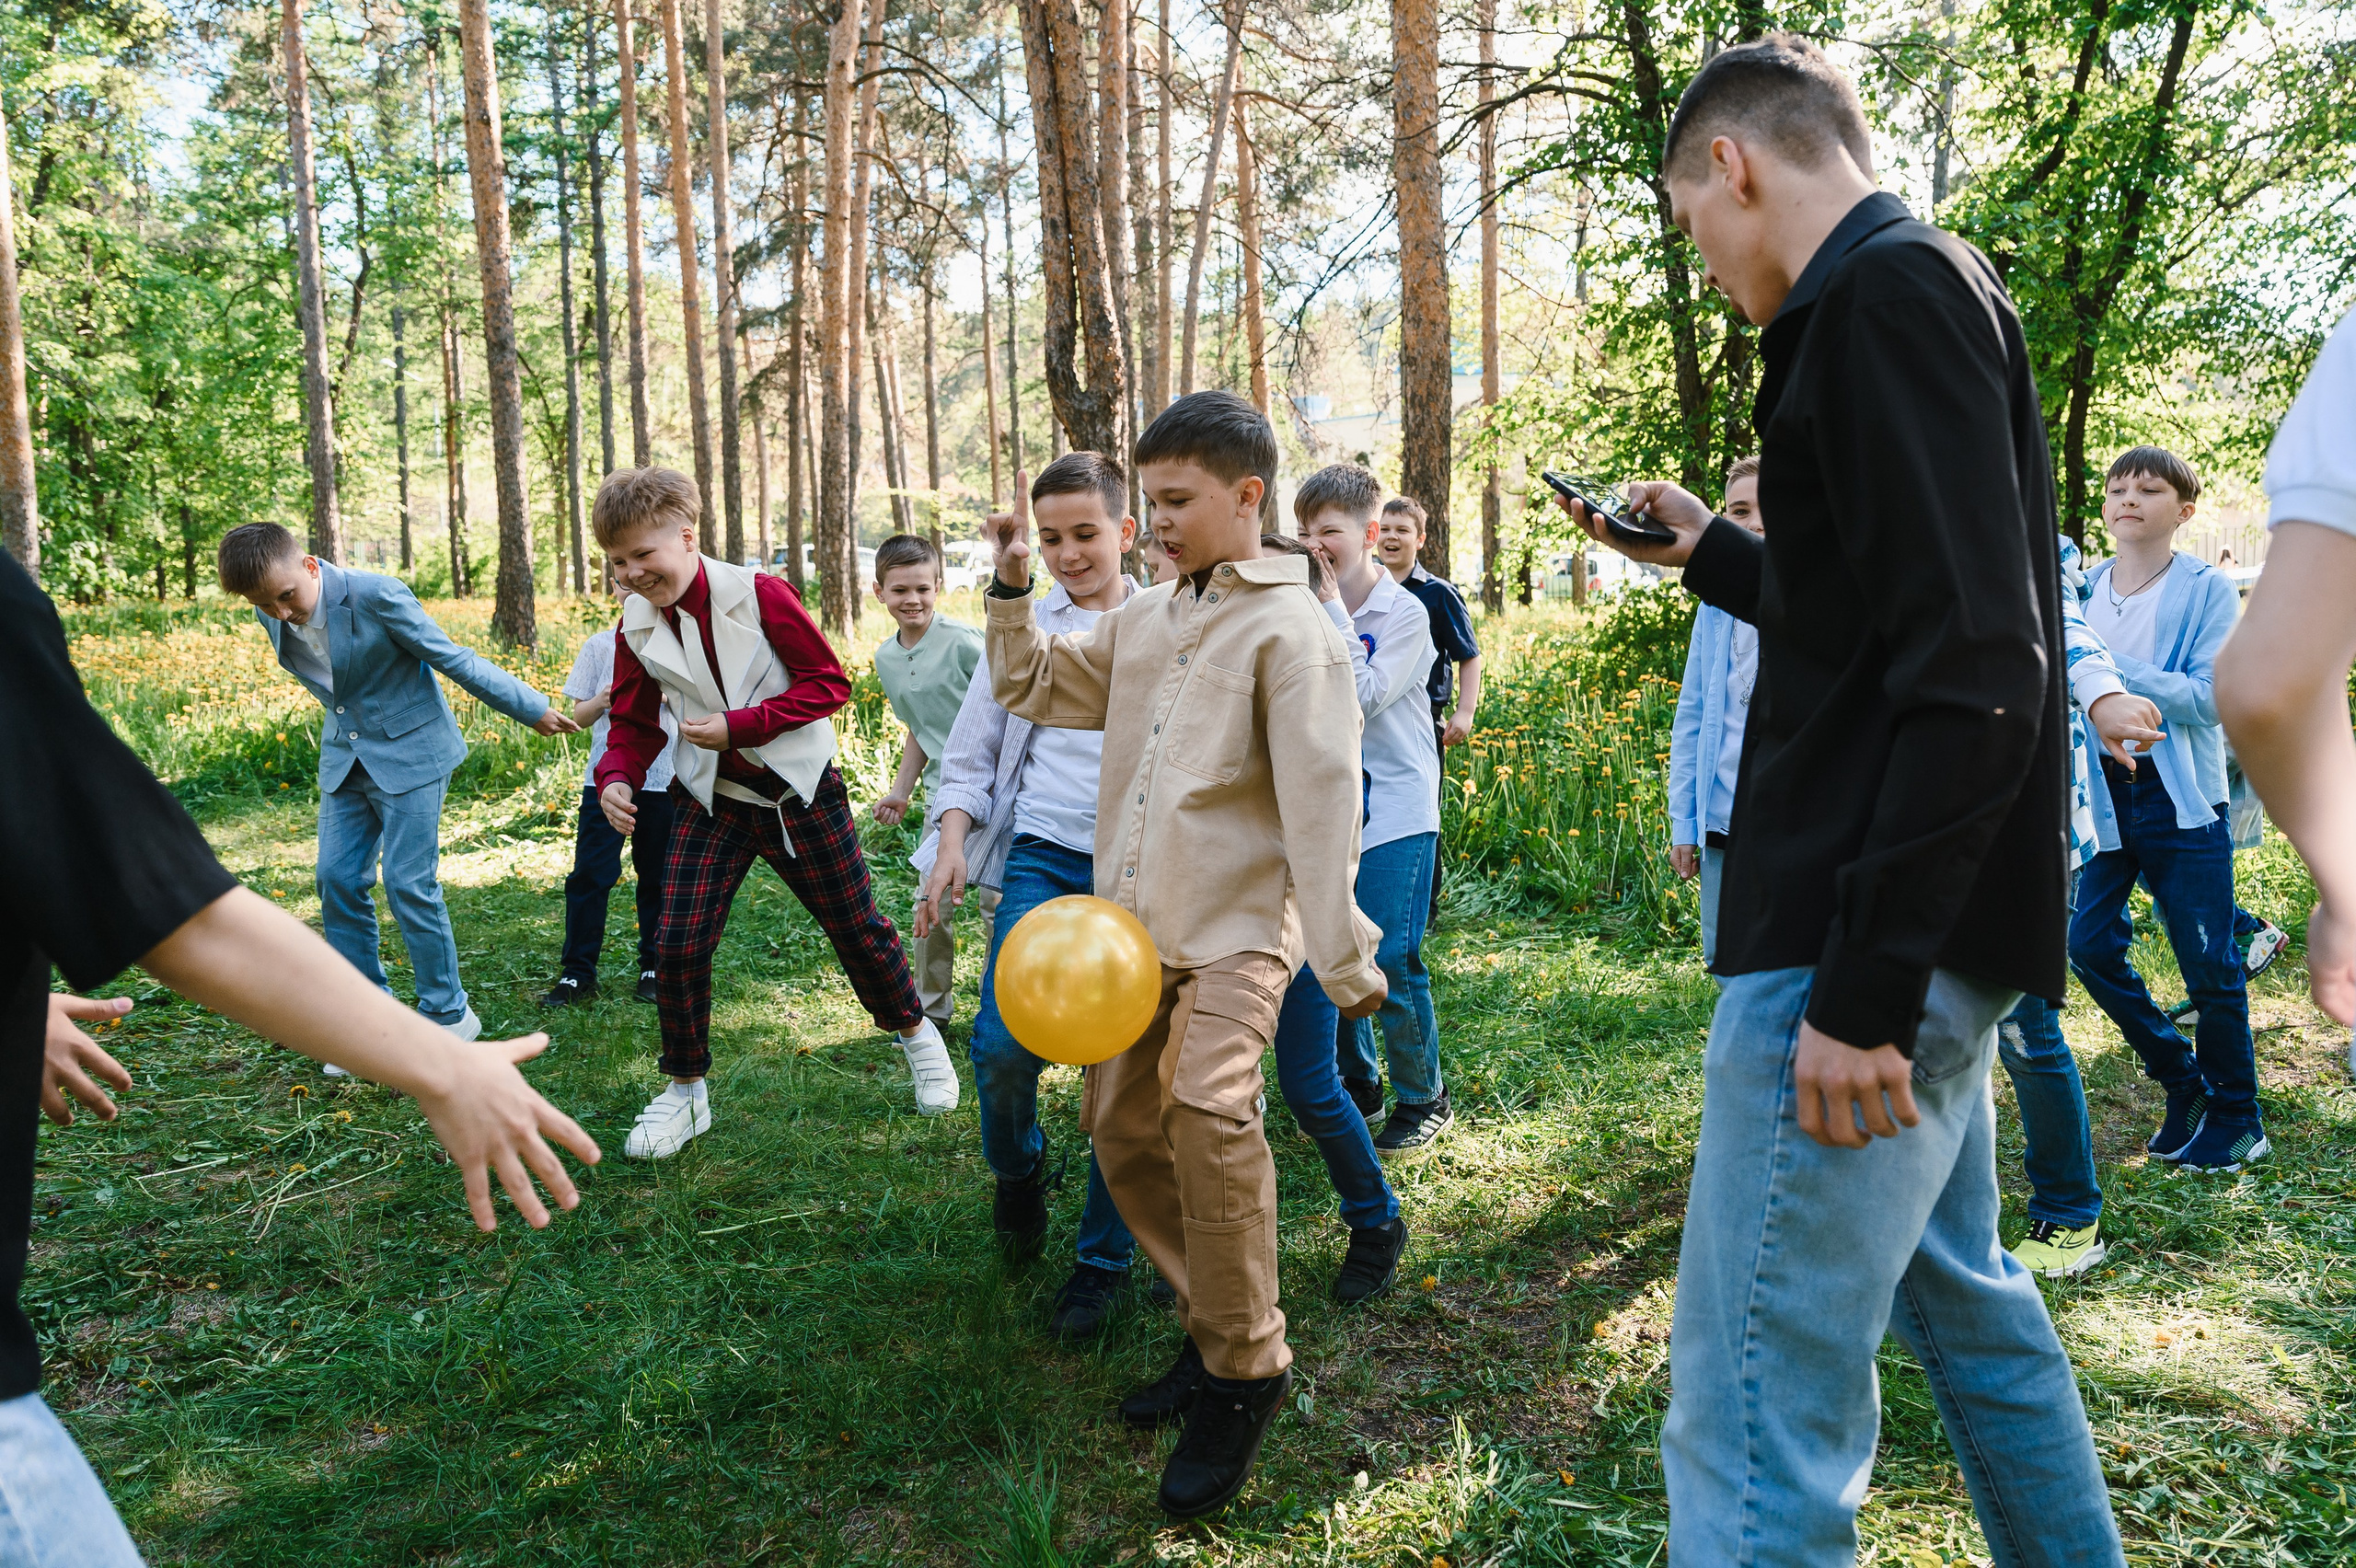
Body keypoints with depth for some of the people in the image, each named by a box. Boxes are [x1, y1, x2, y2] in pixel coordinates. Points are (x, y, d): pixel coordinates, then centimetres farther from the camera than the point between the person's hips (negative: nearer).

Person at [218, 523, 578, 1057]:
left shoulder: (378, 596, -24)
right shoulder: (271, 615, -4)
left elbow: (454, 659, -16)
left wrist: (533, 710, -8)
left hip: (411, 752, -6)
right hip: (346, 754, 7)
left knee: (409, 885, -8)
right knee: (338, 881, 3)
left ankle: (449, 1015, 8)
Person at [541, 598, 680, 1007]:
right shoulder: (599, 645, 7)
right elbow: (579, 716, 8)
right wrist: (600, 702, -13)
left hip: (663, 778, 0)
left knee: (658, 877, 6)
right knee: (589, 874, -4)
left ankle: (654, 968, 17)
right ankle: (577, 973, 4)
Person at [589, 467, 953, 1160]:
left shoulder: (759, 594, -16)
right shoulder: (636, 626, -2)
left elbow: (829, 682, -14)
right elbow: (634, 725, 7)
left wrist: (739, 725, -22)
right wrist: (616, 778, -15)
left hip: (799, 792, -3)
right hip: (710, 801, 3)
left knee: (856, 926, 8)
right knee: (678, 945, -6)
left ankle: (915, 1032, 35)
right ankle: (685, 1091, 14)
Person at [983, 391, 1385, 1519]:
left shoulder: (1289, 626, -8)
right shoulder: (1141, 620, 14)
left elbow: (1321, 797, -14)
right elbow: (1036, 690, 25)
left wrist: (1344, 956, -17)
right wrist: (1011, 594, 10)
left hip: (1235, 923, -8)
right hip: (1131, 918, 8)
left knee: (1210, 1113, -26)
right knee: (1120, 1128, 10)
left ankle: (1245, 1367, -7)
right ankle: (1210, 1324, 28)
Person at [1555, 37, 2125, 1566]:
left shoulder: (1890, 294, -14)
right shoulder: (1929, 292, 18)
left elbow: (1972, 677, -23)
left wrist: (1864, 989, -23)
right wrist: (1710, 553, 27)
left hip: (1870, 938, -11)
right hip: (1916, 938, 11)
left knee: (1754, 1422, -7)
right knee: (1961, 1293, 25)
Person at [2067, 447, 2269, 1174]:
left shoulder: (2207, 590, -6)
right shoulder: (2084, 590, 7)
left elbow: (2208, 699, -16)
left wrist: (2110, 666, -24)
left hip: (2179, 795, -4)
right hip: (2103, 792, 4)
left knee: (2209, 964, 2)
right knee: (2090, 944, 3)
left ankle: (2236, 1119, 21)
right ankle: (2181, 1078, 25)